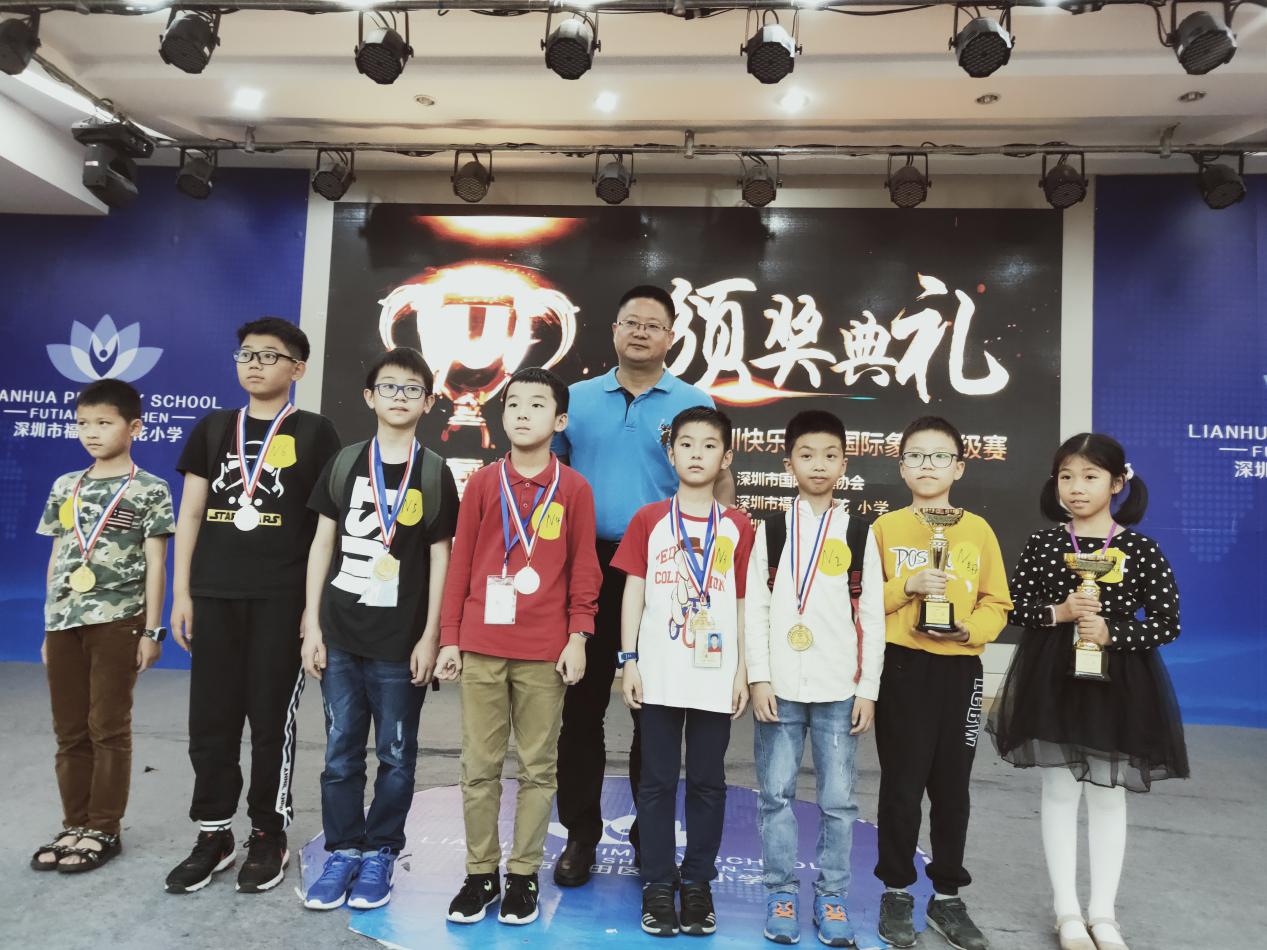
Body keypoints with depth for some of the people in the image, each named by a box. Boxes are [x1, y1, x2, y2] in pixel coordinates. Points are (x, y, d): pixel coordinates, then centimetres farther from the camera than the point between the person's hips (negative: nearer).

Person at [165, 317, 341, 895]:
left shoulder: (314, 433, 1)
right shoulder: (214, 429, 12)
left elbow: (329, 524, -1)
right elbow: (190, 514, 11)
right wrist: (181, 593, 5)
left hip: (281, 600, -3)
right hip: (214, 597, 4)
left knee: (271, 721, 5)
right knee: (210, 719, 8)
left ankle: (268, 836, 20)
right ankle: (213, 834, 24)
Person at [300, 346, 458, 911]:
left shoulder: (435, 474, -1)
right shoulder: (345, 463, 5)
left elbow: (440, 559, -1)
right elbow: (322, 543, 6)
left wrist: (430, 637, -6)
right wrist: (312, 625, 2)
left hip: (401, 642, -2)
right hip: (341, 636, 2)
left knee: (396, 756, 8)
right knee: (340, 753, 10)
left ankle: (380, 854, 24)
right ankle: (342, 851, 25)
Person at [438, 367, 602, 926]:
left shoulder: (574, 489, 1)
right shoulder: (482, 483, 5)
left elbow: (584, 569, 2)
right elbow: (461, 563, 6)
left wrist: (577, 637, -5)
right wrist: (449, 638, 4)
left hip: (544, 653, -1)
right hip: (481, 647, 2)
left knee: (538, 767, 8)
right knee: (479, 766, 9)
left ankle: (523, 874, 22)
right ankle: (480, 873, 23)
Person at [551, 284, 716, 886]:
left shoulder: (694, 404, 4)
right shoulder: (578, 398, 9)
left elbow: (719, 487, 3)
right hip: (586, 566, 2)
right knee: (582, 705, 7)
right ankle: (581, 833, 23)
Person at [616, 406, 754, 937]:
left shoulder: (737, 528, 4)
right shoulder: (648, 520, 2)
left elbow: (743, 603, 6)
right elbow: (633, 592, 2)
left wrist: (743, 670, 2)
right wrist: (628, 660, -3)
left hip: (716, 677, 1)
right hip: (660, 674, -1)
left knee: (707, 783, 10)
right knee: (657, 780, 8)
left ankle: (697, 882, 25)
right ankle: (658, 883, 22)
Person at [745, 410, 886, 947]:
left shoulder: (859, 534, 5)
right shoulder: (771, 530, 4)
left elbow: (872, 617, 4)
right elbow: (754, 608, 0)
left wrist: (868, 690, 0)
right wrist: (759, 678, -6)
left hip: (839, 689, 1)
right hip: (780, 687, 0)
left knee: (838, 799, 6)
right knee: (776, 794, 6)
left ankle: (832, 895, 22)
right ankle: (781, 892, 21)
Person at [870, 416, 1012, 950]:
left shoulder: (978, 530, 5)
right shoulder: (885, 527, 0)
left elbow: (997, 603, 4)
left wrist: (971, 629, -14)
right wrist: (908, 588, -17)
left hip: (960, 669, 2)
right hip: (902, 667, -2)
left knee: (952, 787, 11)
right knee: (902, 785, 5)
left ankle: (947, 896, 27)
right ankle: (897, 892, 22)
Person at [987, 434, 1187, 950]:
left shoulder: (1142, 550, -4)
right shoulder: (1042, 544, -2)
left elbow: (1168, 621, -4)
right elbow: (1016, 607, 0)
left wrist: (1112, 632, -18)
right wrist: (1057, 612, -17)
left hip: (1118, 679, 0)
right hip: (1053, 677, 0)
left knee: (1108, 793, 11)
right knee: (1060, 791, 8)